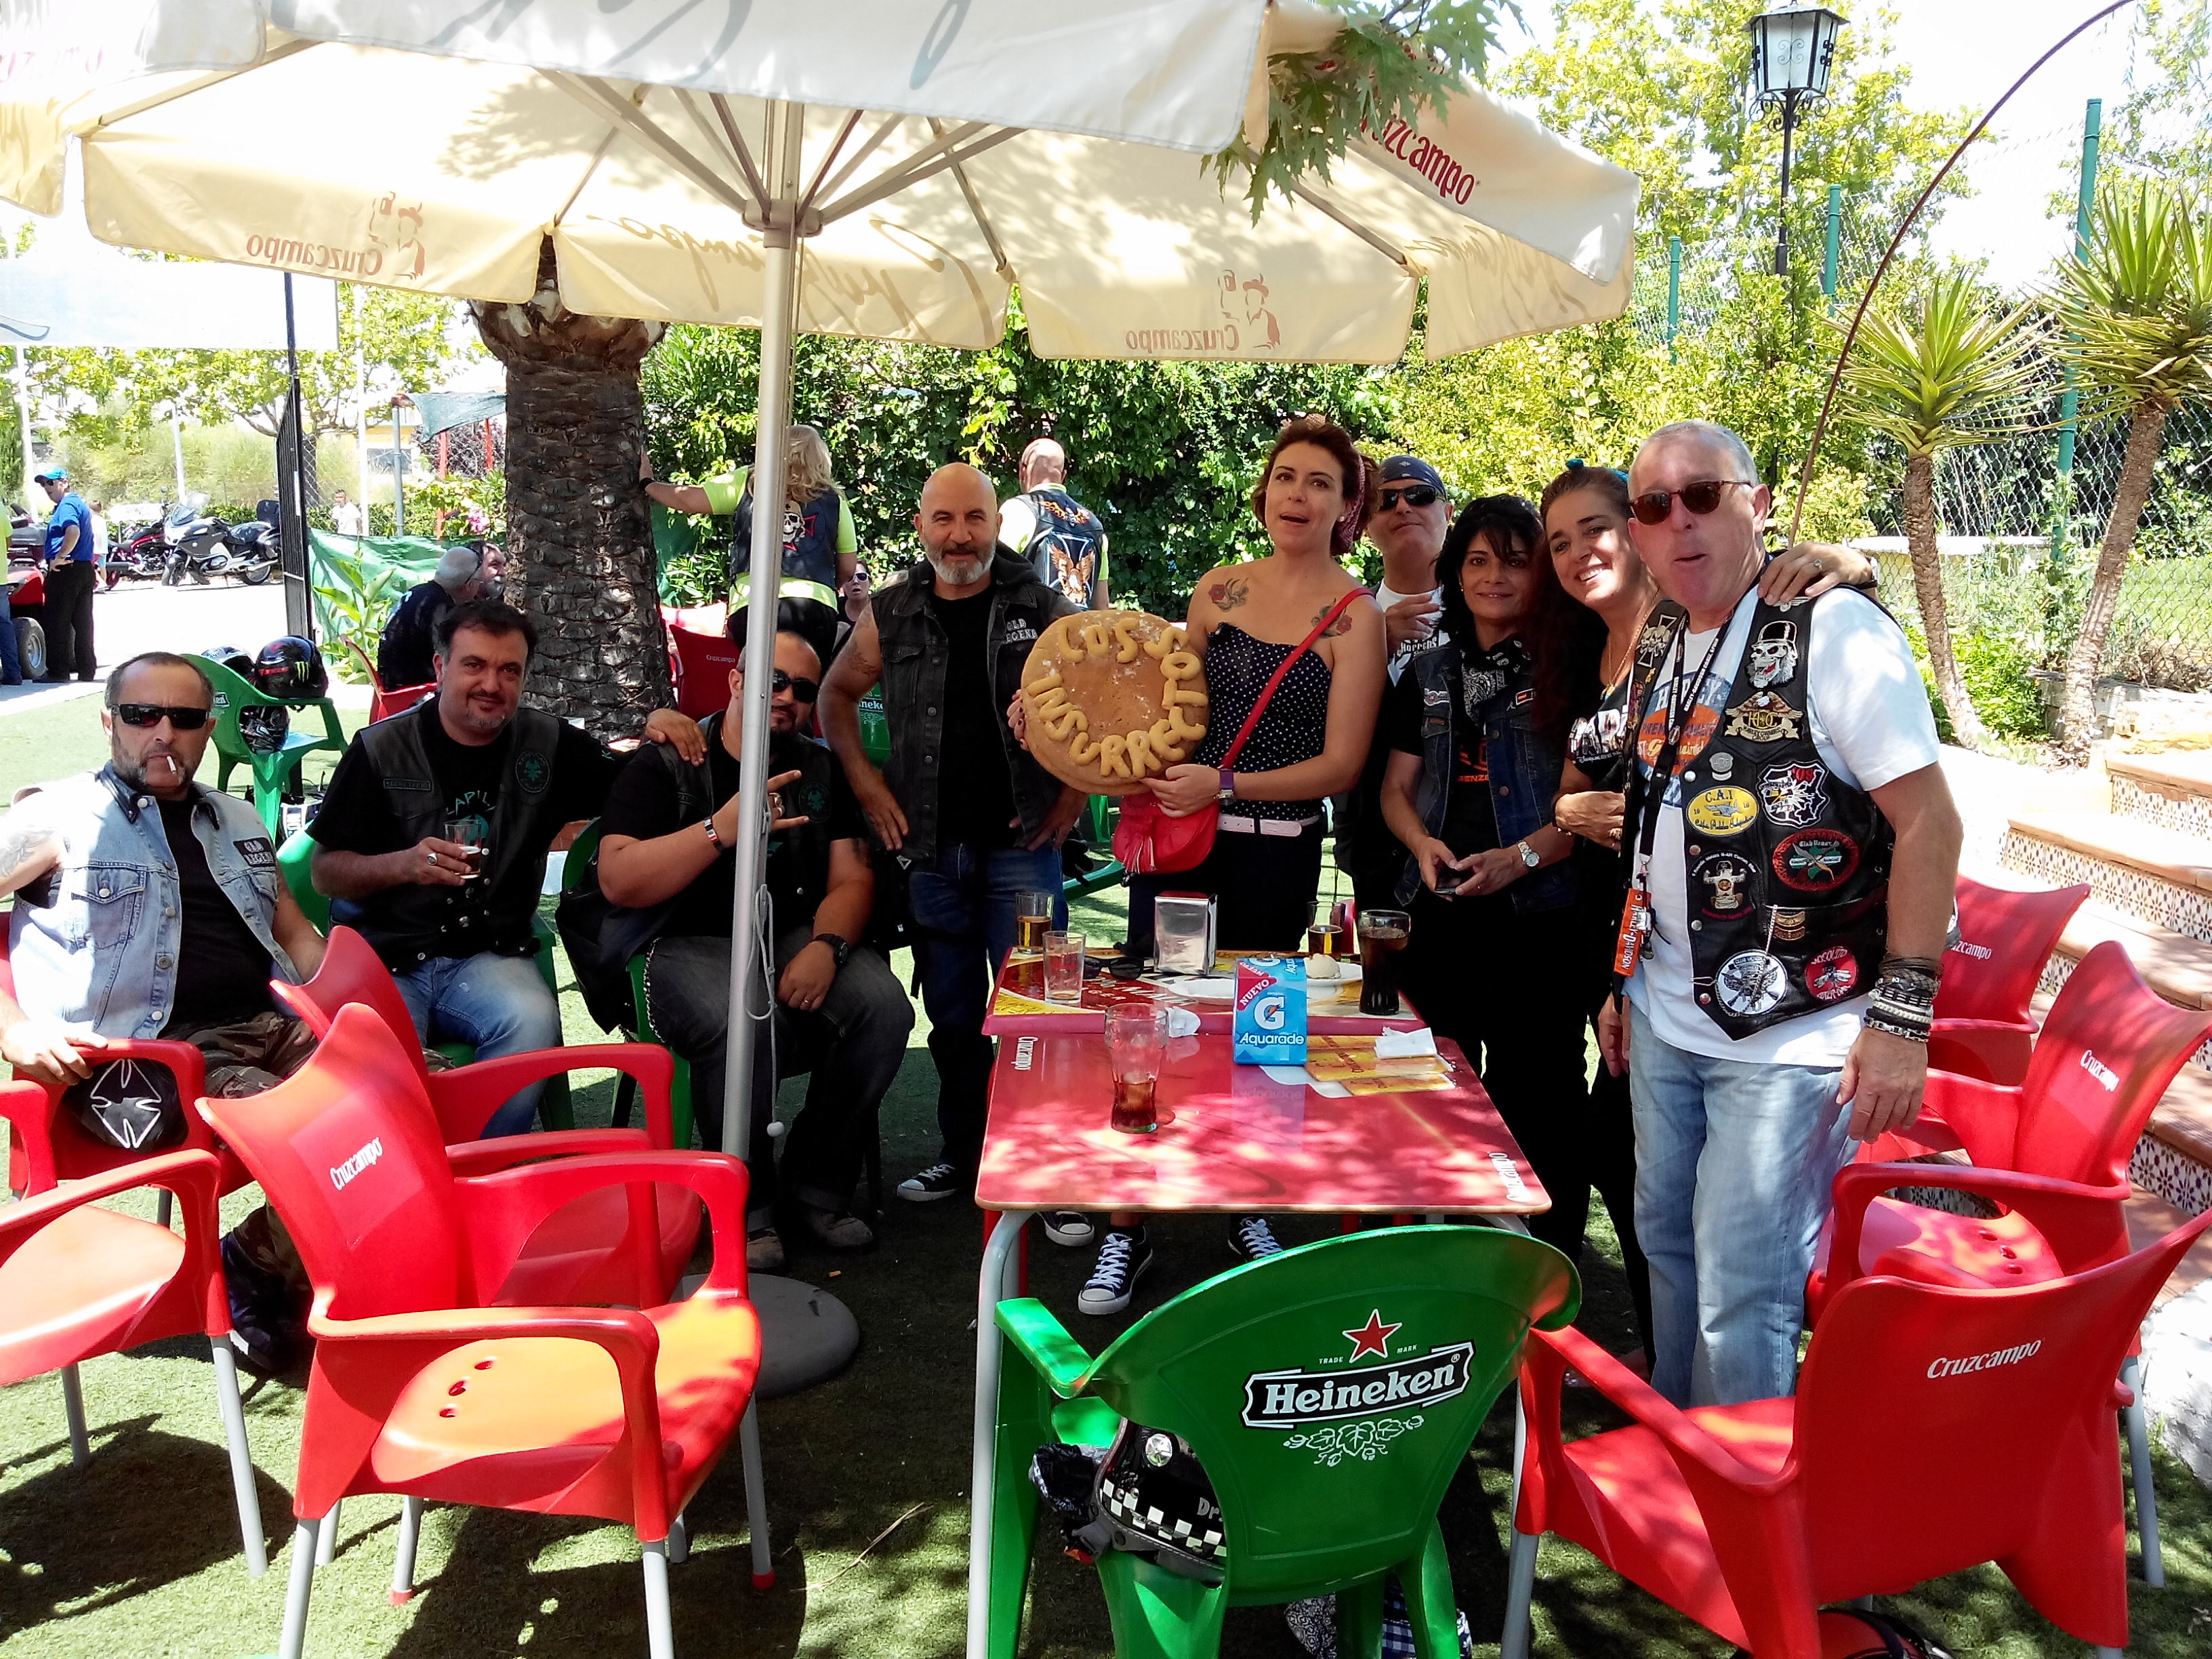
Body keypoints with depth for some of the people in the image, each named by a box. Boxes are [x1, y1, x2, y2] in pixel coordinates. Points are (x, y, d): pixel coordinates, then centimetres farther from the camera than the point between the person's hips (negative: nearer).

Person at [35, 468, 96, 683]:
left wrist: (59, 558, -23)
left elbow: (73, 532, -31)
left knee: (57, 623, -4)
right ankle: (85, 669, 10)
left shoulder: (67, 505, -12)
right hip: (85, 569, 10)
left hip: (65, 571, -10)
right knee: (82, 623, 9)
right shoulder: (80, 504, 19)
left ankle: (58, 671, -2)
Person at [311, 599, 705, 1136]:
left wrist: (658, 728, -5)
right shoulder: (381, 749, 2)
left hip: (487, 955, 2)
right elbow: (325, 871, 3)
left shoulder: (548, 744, 7)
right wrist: (403, 864, -18)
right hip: (384, 956, -1)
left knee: (533, 1022, -31)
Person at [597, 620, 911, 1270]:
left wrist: (826, 947, -15)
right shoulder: (666, 767, 3)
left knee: (884, 1005, -25)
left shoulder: (821, 771, 16)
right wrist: (723, 829, -21)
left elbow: (851, 879, 8)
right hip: (694, 946, -4)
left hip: (798, 940, 4)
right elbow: (618, 882, -10)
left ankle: (816, 1188, -5)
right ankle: (747, 1211, -12)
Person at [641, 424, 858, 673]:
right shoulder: (834, 500, 11)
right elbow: (849, 568, 13)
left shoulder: (748, 482, 9)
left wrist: (646, 482, 26)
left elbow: (686, 499, 8)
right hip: (816, 606, 0)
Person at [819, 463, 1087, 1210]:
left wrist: (1076, 794, -2)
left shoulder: (1045, 610, -1)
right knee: (951, 1013, 13)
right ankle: (962, 1155, 27)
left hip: (1021, 843, -3)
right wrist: (864, 781, 7)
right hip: (931, 847, 3)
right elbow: (838, 691, 18)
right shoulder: (892, 613, 6)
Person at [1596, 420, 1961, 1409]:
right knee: (1667, 1245, 19)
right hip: (1666, 1021, 7)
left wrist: (1902, 1015, -20)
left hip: (1792, 1033, -7)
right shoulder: (1657, 645, 9)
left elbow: (1929, 823, -16)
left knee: (1741, 1293, -3)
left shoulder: (1836, 631, -14)